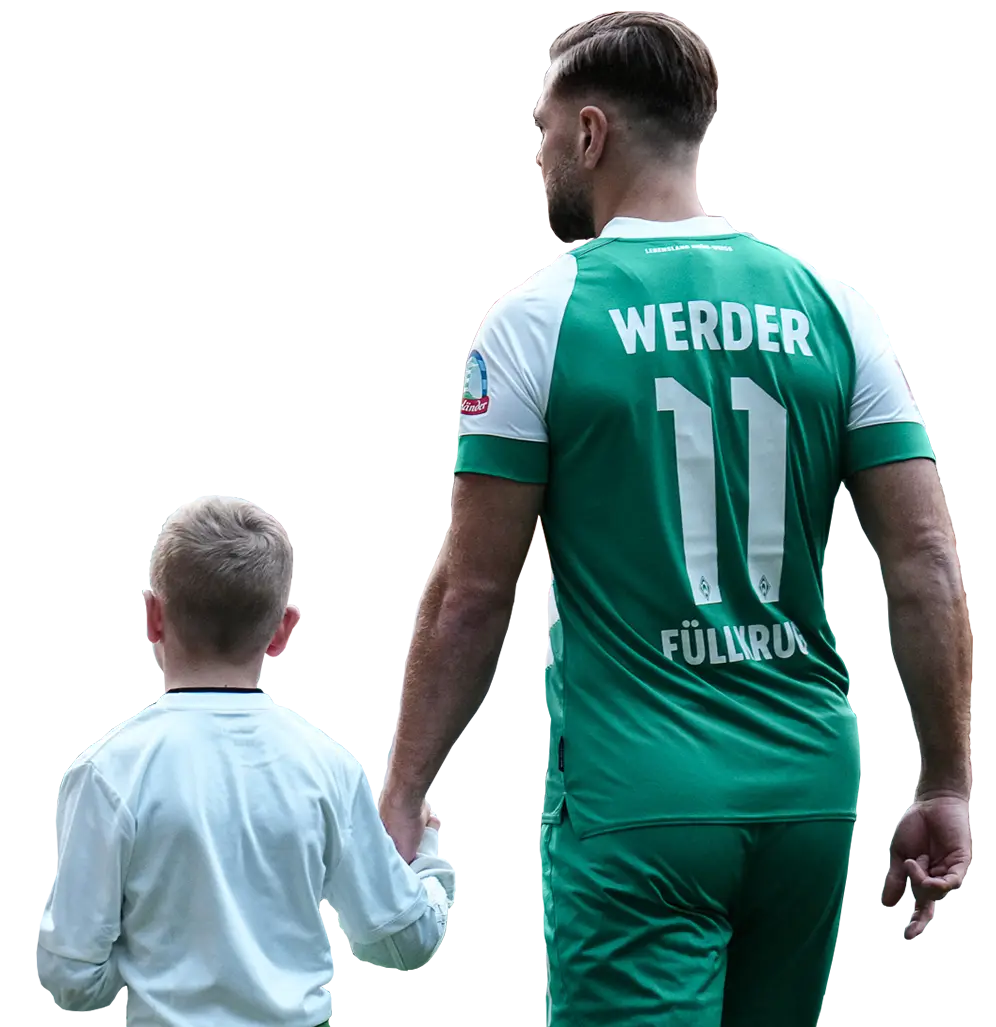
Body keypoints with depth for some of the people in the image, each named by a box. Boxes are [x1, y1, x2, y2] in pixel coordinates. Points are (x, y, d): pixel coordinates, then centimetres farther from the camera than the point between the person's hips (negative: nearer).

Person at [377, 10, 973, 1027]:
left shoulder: (539, 317, -6)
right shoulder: (826, 305, 4)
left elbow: (471, 596, -7)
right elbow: (925, 560, 0)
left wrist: (401, 794, 3)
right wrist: (946, 787, 6)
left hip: (634, 798, -4)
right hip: (808, 789, 5)